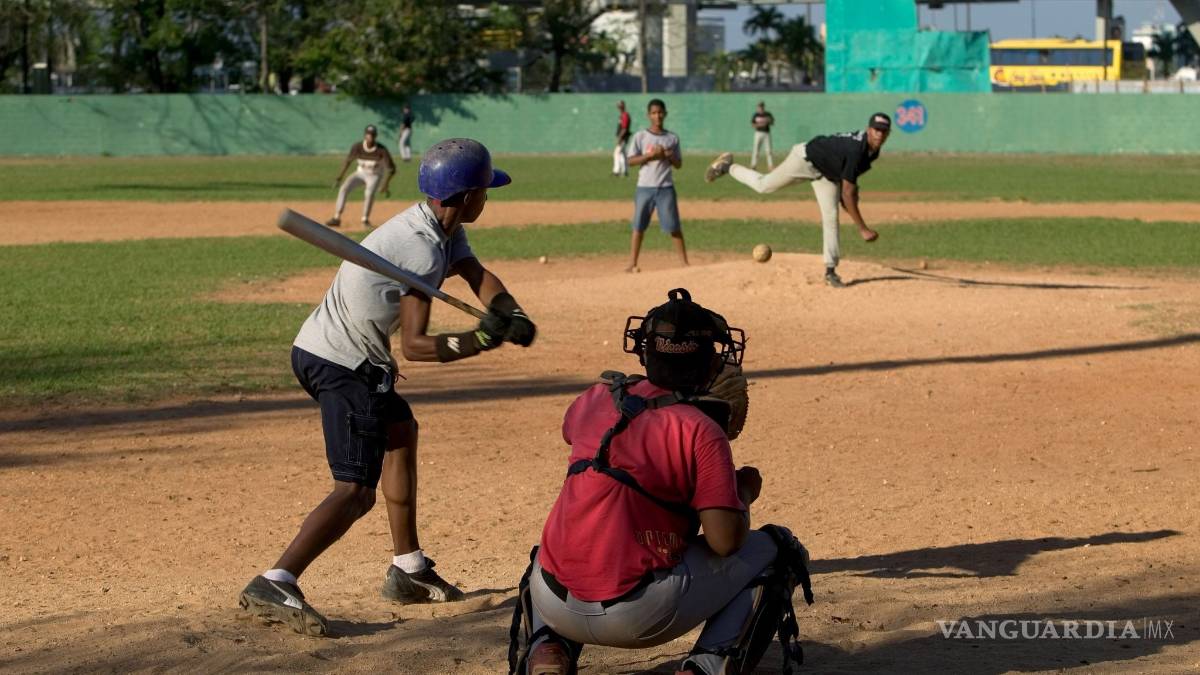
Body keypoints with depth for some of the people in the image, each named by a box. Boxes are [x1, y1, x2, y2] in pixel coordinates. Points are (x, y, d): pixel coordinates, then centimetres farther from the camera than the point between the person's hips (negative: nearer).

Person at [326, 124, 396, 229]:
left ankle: (365, 219, -11)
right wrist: (339, 177, -10)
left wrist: (385, 185, -30)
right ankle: (337, 218, -13)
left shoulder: (382, 151, -27)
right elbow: (348, 161, -7)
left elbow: (391, 168, -23)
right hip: (360, 173, 2)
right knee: (344, 189, -17)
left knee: (369, 193, -30)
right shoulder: (357, 147, -20)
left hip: (375, 175, -2)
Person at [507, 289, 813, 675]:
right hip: (639, 619, -5)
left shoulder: (597, 400, 8)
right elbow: (725, 541, -12)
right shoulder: (701, 431, -8)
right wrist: (743, 494, 10)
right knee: (776, 550, 11)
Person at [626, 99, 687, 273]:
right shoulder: (640, 136, 2)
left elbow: (679, 164, 11)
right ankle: (632, 264, 6)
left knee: (674, 226, -2)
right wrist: (651, 155, -16)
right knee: (638, 226, 1)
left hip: (666, 188, 1)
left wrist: (669, 156, -9)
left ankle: (684, 263, 2)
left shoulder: (672, 138, 7)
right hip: (645, 187, -1)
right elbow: (631, 161, -3)